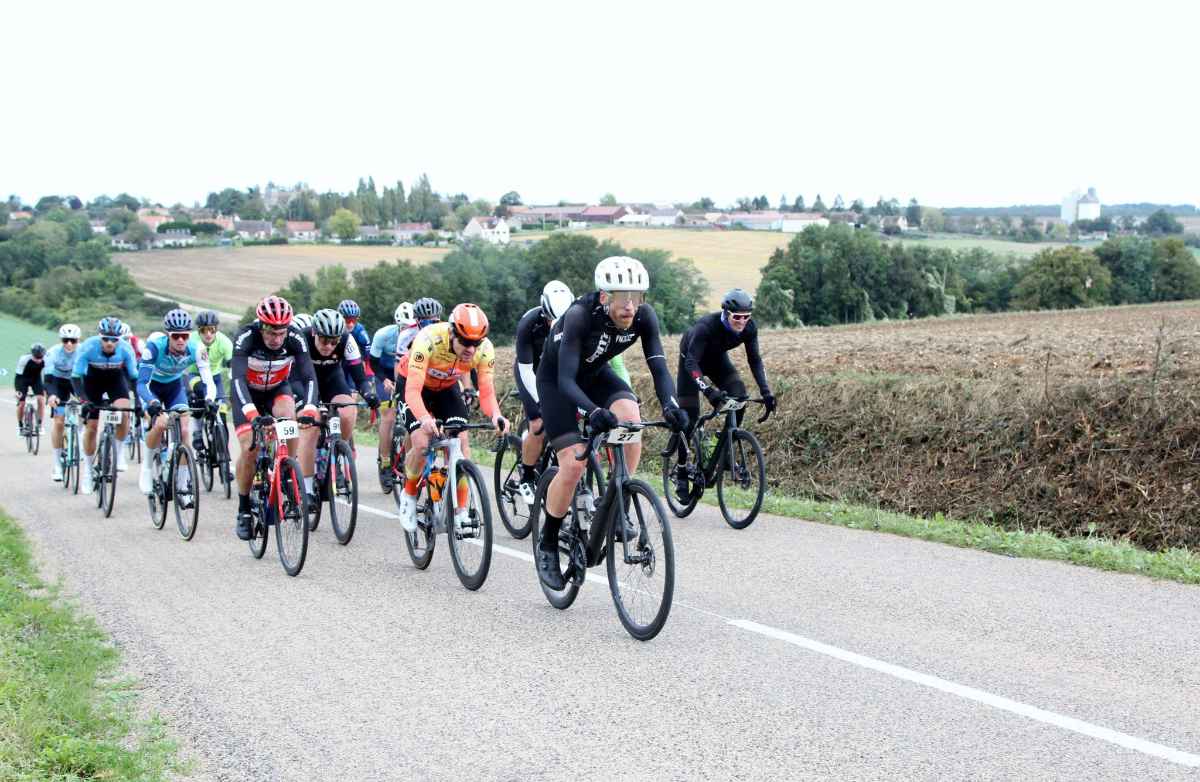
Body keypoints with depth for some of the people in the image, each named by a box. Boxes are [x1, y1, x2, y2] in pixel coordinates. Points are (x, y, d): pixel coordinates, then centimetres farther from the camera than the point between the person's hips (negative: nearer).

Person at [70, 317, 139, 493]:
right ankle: (87, 468, 18)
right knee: (91, 426, -1)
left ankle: (119, 451, -4)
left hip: (116, 379, 0)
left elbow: (134, 377, -20)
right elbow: (76, 376, -30)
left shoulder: (125, 349, -29)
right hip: (93, 380, 0)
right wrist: (83, 399, -43)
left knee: (123, 412, -28)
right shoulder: (88, 347, -32)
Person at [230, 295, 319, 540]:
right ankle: (244, 511, 2)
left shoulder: (295, 339, -28)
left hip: (278, 389, 1)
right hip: (247, 393, -1)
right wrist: (250, 411, -59)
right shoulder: (246, 337, -33)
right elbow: (237, 377, -43)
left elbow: (309, 377, -31)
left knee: (290, 421, -30)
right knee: (249, 449, -15)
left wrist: (309, 407, -50)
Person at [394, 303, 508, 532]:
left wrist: (496, 415, -46)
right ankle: (409, 495, 6)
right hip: (414, 384, -3)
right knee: (422, 444, -21)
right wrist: (424, 418, -61)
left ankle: (461, 509, -4)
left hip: (447, 388, 3)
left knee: (462, 441, -15)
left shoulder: (484, 349, -29)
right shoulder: (429, 340, -40)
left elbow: (486, 392, -24)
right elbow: (412, 391, -43)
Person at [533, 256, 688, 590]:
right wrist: (593, 411, -57)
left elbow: (659, 367, -25)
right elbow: (566, 379, -40)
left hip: (596, 373, 4)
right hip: (555, 378, -4)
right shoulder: (580, 315, -36)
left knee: (630, 417, -27)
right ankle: (547, 544, 5)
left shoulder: (644, 316, -23)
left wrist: (670, 404, -45)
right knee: (573, 464, -17)